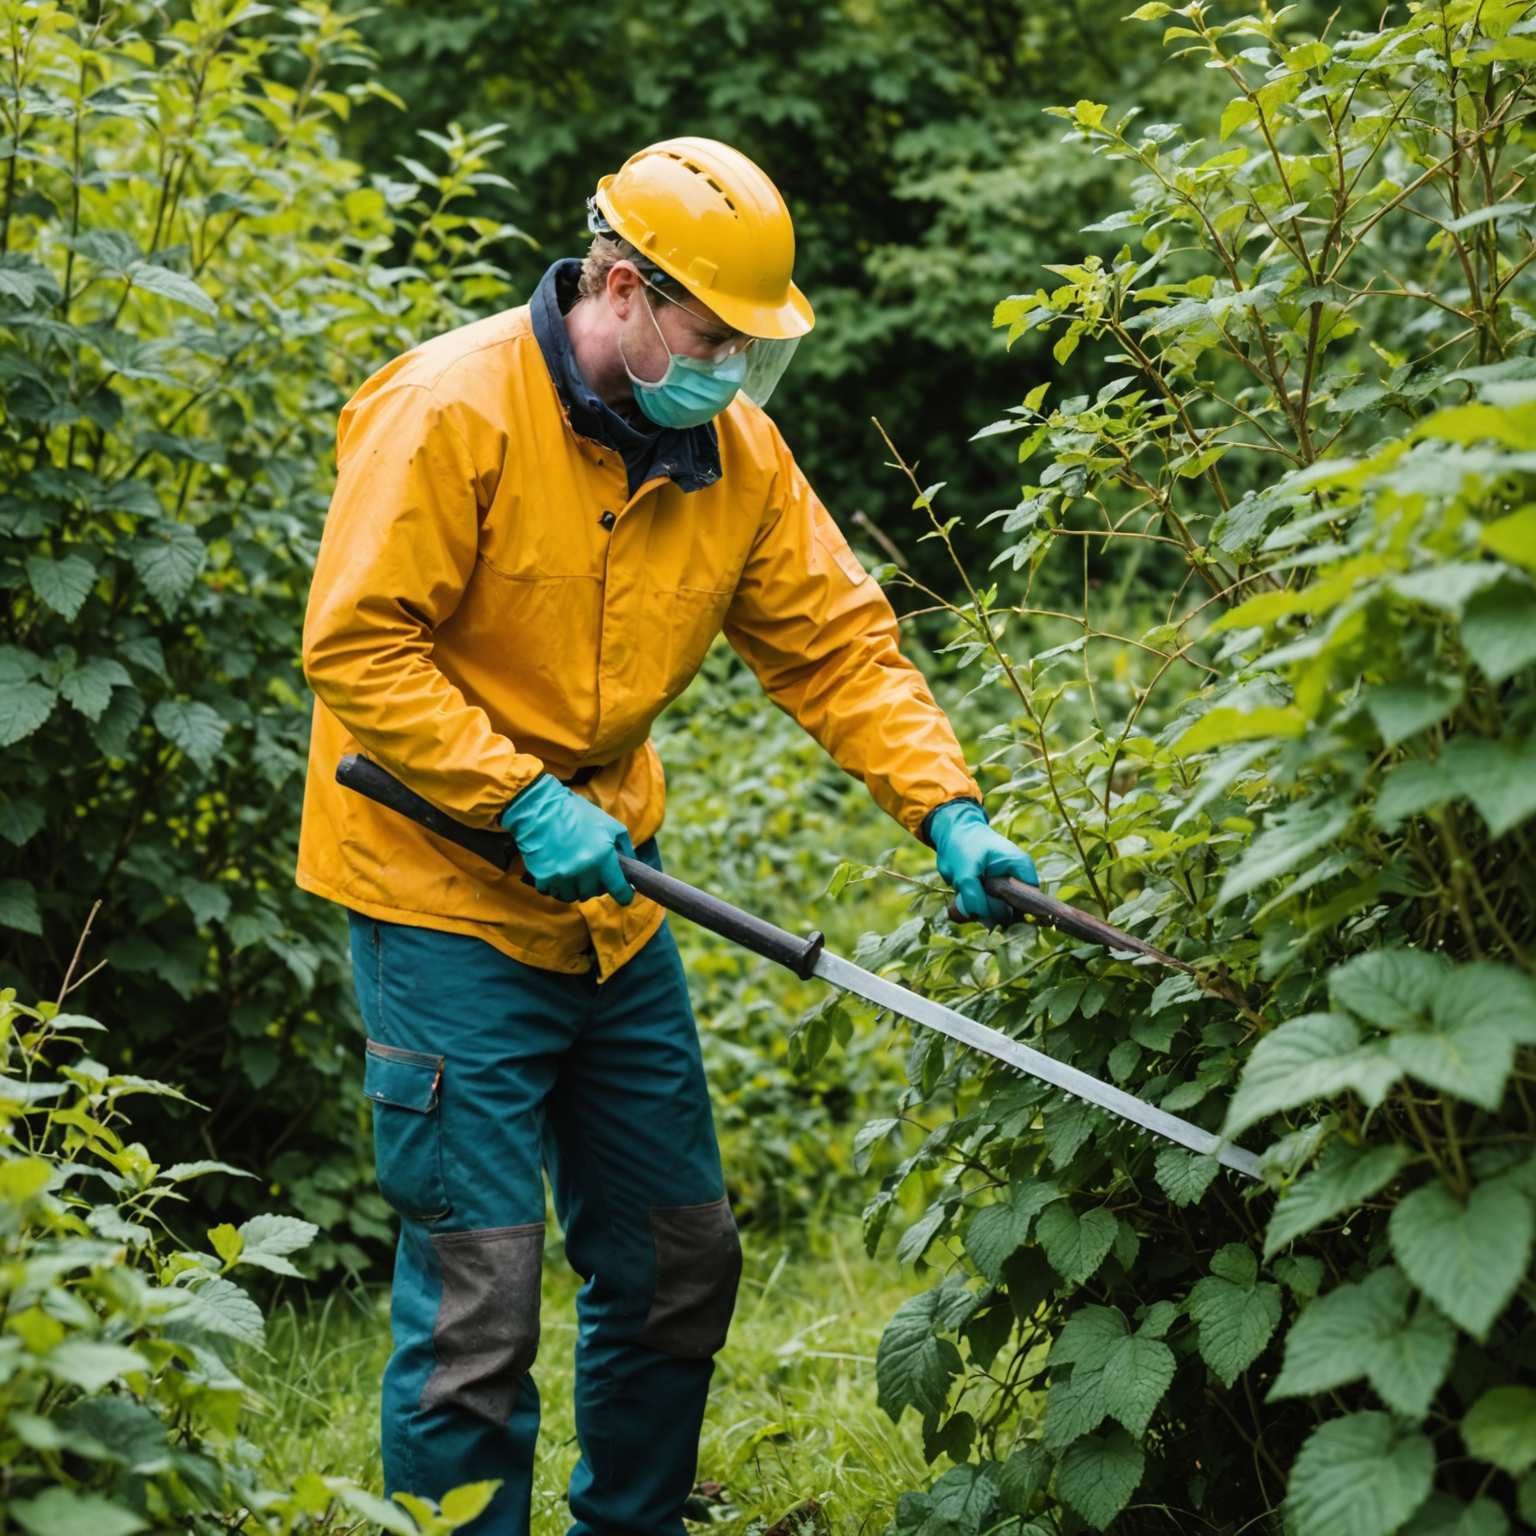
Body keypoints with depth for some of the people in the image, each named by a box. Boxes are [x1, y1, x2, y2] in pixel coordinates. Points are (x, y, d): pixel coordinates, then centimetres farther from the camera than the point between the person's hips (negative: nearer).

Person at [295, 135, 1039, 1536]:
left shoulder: (730, 448, 3)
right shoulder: (451, 410, -16)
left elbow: (837, 642, 4)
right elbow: (356, 646, -18)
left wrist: (947, 811, -9)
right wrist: (519, 801, -23)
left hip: (609, 902, 7)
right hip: (444, 895, -7)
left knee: (678, 1256, 15)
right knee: (480, 1292, -7)